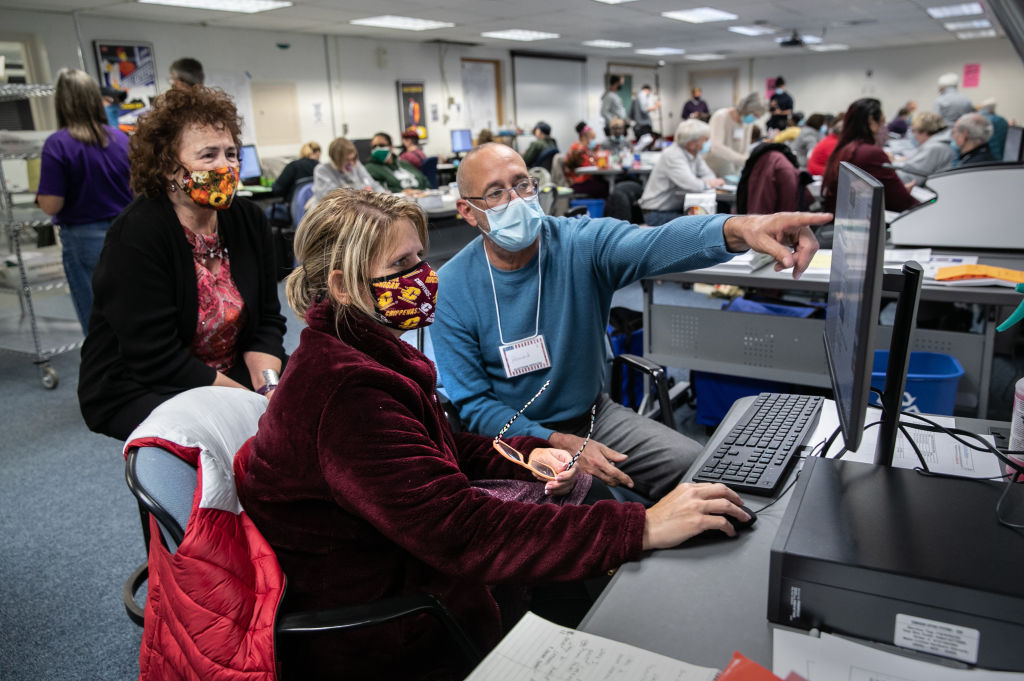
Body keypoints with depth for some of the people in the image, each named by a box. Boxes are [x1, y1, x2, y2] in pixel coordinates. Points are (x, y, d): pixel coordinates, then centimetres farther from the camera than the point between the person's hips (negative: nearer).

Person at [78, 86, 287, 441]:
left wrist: (269, 386, -19)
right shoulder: (135, 236, -20)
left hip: (231, 374, 6)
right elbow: (157, 360, -23)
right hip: (137, 390, -6)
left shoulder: (248, 220, -1)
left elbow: (266, 321, 0)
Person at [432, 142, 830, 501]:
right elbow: (473, 403, -10)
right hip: (516, 437, -2)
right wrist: (564, 445, -21)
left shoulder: (581, 242, -13)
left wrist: (739, 230, -57)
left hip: (592, 413, 3)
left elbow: (655, 245, -35)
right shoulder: (452, 288, -13)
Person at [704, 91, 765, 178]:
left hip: (730, 171, 6)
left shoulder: (748, 123, 1)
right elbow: (716, 147, -34)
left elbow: (743, 149, 9)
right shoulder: (721, 117, -19)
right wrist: (743, 159, -40)